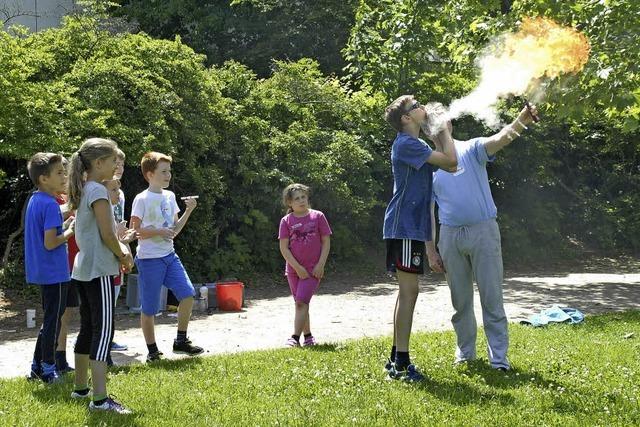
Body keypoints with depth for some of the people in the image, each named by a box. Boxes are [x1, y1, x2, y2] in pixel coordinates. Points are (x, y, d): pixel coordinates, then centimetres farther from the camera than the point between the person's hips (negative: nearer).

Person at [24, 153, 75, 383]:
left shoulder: (34, 200, 10)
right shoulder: (50, 204, -19)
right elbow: (50, 243, -22)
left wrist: (64, 225, 7)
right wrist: (69, 233, -8)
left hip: (42, 272, 9)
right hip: (54, 272, -9)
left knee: (50, 320, 18)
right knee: (53, 321, 2)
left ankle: (37, 367, 24)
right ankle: (48, 370, 11)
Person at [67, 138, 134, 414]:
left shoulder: (82, 191, 14)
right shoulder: (98, 191, -14)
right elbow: (107, 234, -17)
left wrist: (120, 250, 8)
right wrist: (123, 257, -1)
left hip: (83, 269, 10)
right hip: (99, 270, -10)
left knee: (88, 328, 16)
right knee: (103, 330, -10)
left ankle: (80, 388, 25)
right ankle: (100, 399, -13)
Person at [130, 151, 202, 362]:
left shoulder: (169, 196, 11)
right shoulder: (142, 199, -10)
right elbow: (134, 232, -10)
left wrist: (189, 211, 2)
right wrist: (158, 231, -19)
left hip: (169, 256, 6)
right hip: (149, 259, -6)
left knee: (188, 294, -2)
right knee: (149, 308, 1)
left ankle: (181, 341, 13)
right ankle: (152, 350, 15)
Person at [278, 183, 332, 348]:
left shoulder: (318, 216, -1)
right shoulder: (286, 221, 0)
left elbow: (326, 242, 1)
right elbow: (283, 248, -3)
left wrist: (320, 265, -8)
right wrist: (298, 268, -10)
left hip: (314, 270, -3)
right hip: (294, 270, 3)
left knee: (302, 302, -13)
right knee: (300, 304, 11)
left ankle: (295, 337, -15)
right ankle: (308, 335, 24)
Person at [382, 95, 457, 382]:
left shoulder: (415, 145, 19)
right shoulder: (406, 144, -13)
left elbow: (449, 165, 17)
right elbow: (450, 161, -17)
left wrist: (437, 132, 13)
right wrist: (443, 129, -3)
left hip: (412, 227, 10)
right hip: (405, 227, -10)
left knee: (408, 292, 12)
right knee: (408, 291, -10)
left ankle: (397, 359, 17)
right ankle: (401, 363, -7)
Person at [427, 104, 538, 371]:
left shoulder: (471, 149, 2)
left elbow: (500, 139, -19)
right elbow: (427, 210, 9)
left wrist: (521, 121, -40)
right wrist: (430, 250, 4)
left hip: (483, 231, -3)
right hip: (450, 236, 3)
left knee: (492, 298, -2)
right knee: (460, 300, 11)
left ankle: (499, 357, 2)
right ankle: (465, 352, 25)